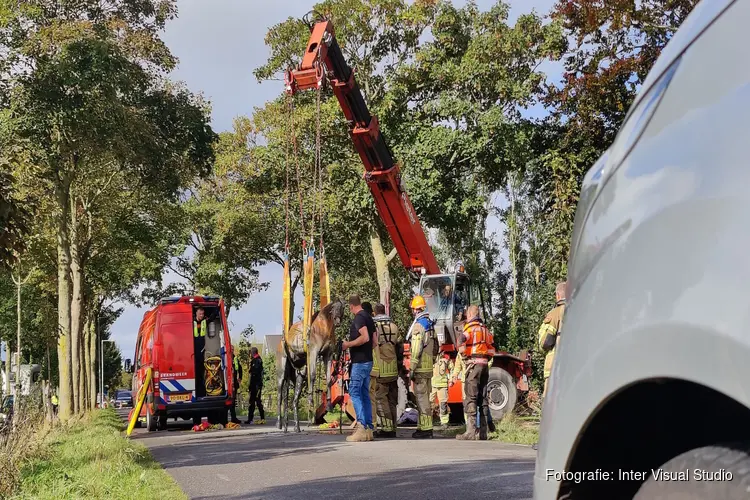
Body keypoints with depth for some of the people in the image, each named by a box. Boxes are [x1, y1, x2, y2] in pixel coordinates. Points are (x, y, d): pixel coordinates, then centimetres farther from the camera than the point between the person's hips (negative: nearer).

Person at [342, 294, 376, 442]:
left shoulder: (359, 318, -12)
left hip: (359, 362, -9)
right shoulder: (369, 317, 16)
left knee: (354, 392, -9)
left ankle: (361, 427, -16)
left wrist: (348, 344, -16)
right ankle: (368, 429, 9)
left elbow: (365, 337, -25)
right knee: (365, 394, 10)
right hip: (368, 360, 9)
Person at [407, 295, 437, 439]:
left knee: (421, 397, -7)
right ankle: (425, 427, 19)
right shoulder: (429, 323, 15)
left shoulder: (418, 325, -14)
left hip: (421, 367, -9)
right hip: (429, 367, 9)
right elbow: (435, 347, 19)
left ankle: (425, 429, -7)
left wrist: (412, 369, -18)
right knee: (425, 397, 14)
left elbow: (416, 349, -19)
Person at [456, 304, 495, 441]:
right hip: (485, 364, 7)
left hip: (473, 364, -7)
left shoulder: (470, 326, -5)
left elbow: (462, 343, -19)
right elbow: (492, 349, 18)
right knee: (482, 398, 10)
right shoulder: (485, 328, 18)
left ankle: (471, 431, -14)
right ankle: (483, 432, 11)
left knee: (470, 398, -8)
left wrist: (464, 355, -4)